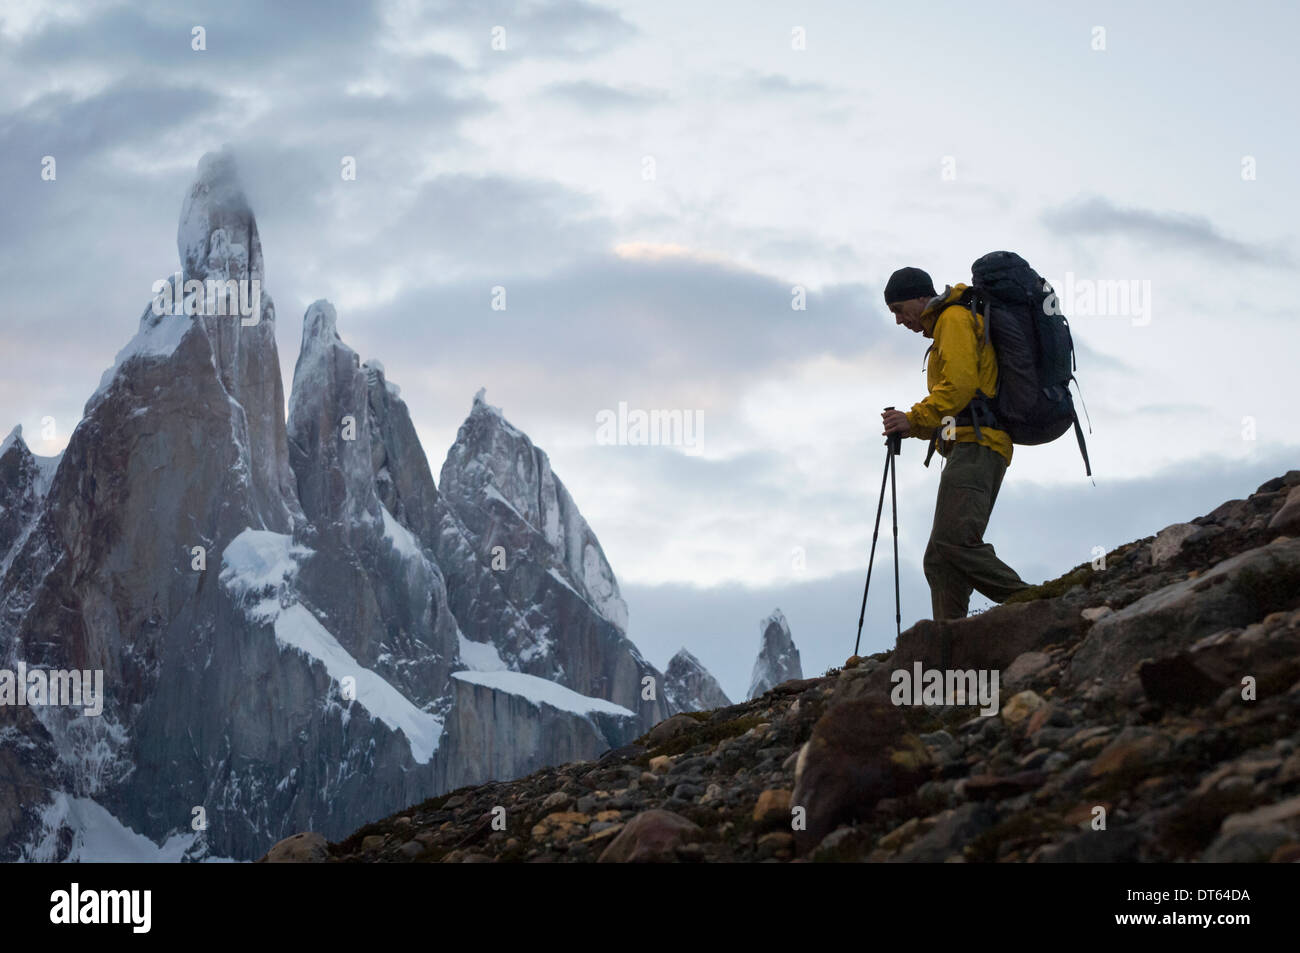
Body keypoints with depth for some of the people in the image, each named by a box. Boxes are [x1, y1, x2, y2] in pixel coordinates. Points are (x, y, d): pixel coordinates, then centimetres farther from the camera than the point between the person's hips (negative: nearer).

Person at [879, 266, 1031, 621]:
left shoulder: (955, 319, 2)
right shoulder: (944, 329, 33)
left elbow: (959, 385, -14)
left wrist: (914, 419, -9)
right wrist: (913, 427, 17)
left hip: (975, 445, -11)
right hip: (974, 449, 11)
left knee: (952, 544, -26)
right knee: (939, 561, -2)